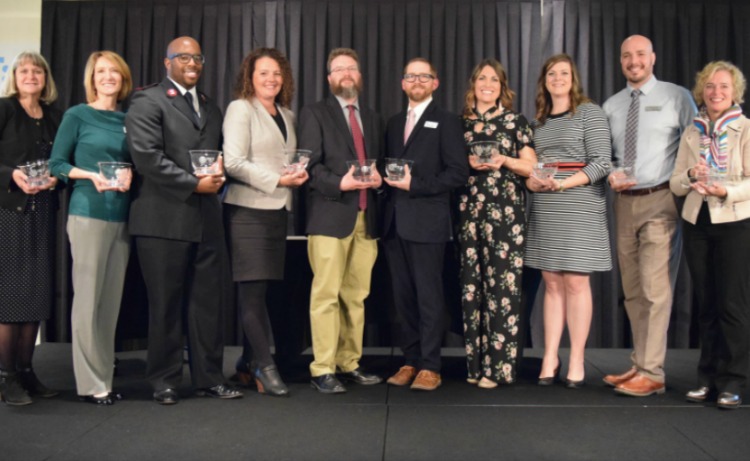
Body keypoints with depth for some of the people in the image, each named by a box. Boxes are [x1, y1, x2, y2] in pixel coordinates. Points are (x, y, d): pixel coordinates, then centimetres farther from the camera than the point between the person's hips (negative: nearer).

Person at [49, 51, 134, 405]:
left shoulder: (128, 119, 11)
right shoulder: (77, 115, 0)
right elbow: (56, 164, -2)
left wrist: (129, 174, -7)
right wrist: (91, 175, -17)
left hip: (122, 216, 5)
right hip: (88, 214, -4)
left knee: (112, 299, 7)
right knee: (88, 299, -2)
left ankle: (105, 378, 16)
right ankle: (90, 383, 6)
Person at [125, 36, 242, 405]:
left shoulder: (210, 107, 21)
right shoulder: (147, 101, 0)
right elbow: (146, 155, -13)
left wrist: (219, 174, 0)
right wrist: (194, 184, -14)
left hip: (207, 217, 6)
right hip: (164, 218, -6)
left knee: (207, 302, 8)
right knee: (165, 304, 2)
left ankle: (209, 378, 17)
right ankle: (164, 381, 15)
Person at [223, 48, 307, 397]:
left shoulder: (286, 115, 19)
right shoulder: (240, 109, -2)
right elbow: (233, 163, -12)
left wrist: (298, 174, 4)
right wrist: (278, 180, -13)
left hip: (277, 210, 7)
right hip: (248, 210, -6)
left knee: (260, 289, 8)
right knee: (253, 289, -5)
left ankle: (249, 363, 18)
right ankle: (264, 366, 1)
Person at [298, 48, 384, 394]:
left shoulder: (372, 118, 22)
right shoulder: (314, 113, 6)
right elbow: (310, 165, -5)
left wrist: (379, 180, 0)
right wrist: (339, 183, -19)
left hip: (366, 217, 5)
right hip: (330, 216, -5)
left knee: (357, 296, 7)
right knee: (326, 295, -6)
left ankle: (350, 365, 16)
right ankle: (322, 370, 0)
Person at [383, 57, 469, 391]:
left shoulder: (446, 121, 1)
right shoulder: (394, 123, 20)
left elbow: (459, 172, -8)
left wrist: (415, 185, -13)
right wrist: (387, 179, 0)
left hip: (427, 222, -5)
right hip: (394, 222, 6)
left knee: (428, 295, -2)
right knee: (403, 295, 8)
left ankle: (430, 367, 6)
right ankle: (410, 361, 18)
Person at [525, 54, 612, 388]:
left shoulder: (590, 112, 0)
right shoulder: (539, 120, 15)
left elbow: (601, 162, -8)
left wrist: (563, 184, -18)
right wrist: (531, 181, -8)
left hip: (579, 209, -5)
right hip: (544, 210, 5)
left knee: (575, 283, -4)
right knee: (551, 284, 6)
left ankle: (576, 361, 5)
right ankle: (550, 358, 10)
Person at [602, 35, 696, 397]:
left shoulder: (677, 97, 1)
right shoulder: (611, 106, 12)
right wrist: (611, 175, -6)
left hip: (660, 201, -5)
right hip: (625, 202, 5)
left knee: (655, 288, -10)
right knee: (632, 291, 10)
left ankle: (651, 373, -3)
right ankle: (639, 365, 20)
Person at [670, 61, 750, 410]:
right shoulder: (692, 132, 10)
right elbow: (675, 184, 6)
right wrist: (691, 176, -14)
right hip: (696, 222, 4)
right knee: (705, 303, 9)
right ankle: (708, 377, 19)